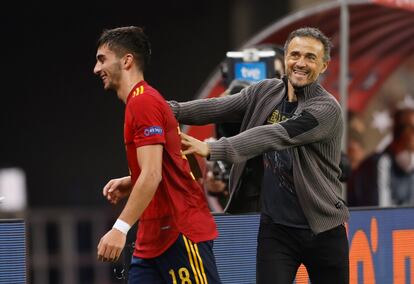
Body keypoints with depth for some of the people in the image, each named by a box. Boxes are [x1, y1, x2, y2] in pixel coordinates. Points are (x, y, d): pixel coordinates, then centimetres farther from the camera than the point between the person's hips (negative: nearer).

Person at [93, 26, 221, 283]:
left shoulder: (143, 102, -13)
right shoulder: (140, 100, 17)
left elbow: (152, 174, -22)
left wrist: (120, 228, -26)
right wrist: (129, 185, 9)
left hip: (180, 234, -10)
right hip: (152, 240, 10)